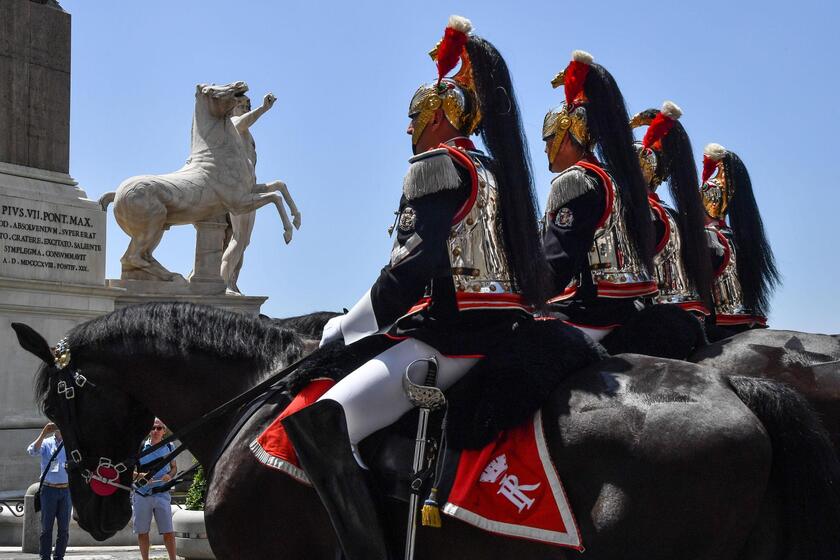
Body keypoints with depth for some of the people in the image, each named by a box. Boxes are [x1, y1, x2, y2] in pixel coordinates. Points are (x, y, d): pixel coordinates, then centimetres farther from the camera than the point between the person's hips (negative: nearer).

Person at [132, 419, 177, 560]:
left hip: (162, 494, 0)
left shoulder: (169, 447, 6)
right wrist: (140, 476, -18)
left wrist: (170, 475, -4)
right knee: (142, 531, 7)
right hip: (141, 494, 0)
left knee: (168, 531, -4)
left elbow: (174, 467, 18)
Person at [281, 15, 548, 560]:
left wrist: (353, 326, -8)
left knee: (319, 426, -23)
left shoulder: (434, 165, -6)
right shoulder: (493, 169, 21)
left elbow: (417, 262, -18)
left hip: (454, 333, -11)